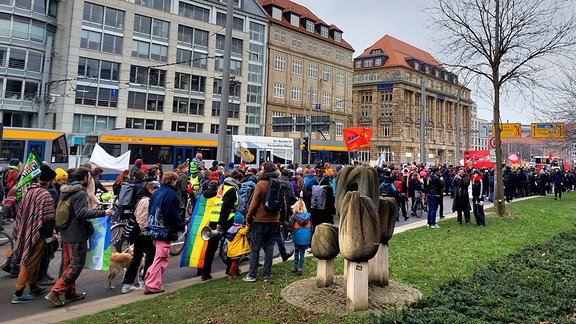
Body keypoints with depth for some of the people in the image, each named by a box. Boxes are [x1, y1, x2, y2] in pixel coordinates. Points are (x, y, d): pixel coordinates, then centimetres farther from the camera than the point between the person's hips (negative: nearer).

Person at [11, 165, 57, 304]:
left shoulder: (30, 191, 7)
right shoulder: (45, 195, -20)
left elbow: (21, 211, 14)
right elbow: (47, 217, -22)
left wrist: (21, 229, 22)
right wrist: (49, 234, -14)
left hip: (27, 231, 9)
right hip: (37, 234, -9)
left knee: (34, 260, 22)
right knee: (29, 262, 0)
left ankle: (33, 286, 35)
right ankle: (18, 294, 5)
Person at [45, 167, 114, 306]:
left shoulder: (65, 191, 12)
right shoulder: (80, 193, -17)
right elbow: (81, 213, -27)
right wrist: (103, 213, -27)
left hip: (65, 234, 10)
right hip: (77, 236, -10)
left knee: (67, 264, 16)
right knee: (76, 266, -2)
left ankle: (70, 293, 27)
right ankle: (55, 292, -5)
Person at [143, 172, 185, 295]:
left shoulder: (157, 192, 12)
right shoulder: (170, 194, -16)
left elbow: (151, 210, 19)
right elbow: (173, 215, -19)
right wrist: (181, 226, -4)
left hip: (154, 228, 9)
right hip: (164, 231, -9)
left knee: (160, 257, 21)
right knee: (161, 258, -2)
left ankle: (150, 277, 26)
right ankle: (152, 286, 1)